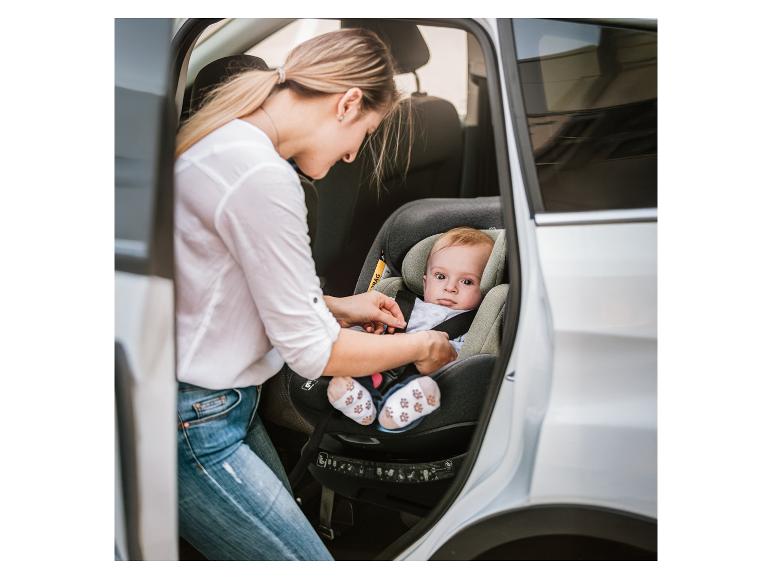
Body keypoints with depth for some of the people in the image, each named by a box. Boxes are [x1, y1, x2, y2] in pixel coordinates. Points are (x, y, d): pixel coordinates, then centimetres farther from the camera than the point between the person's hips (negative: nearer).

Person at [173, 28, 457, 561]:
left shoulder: (227, 140, 6)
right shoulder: (263, 177, -25)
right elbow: (311, 352, -18)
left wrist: (336, 307, 14)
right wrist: (422, 345, -3)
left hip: (222, 404, 10)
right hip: (195, 430, -10)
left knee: (290, 533, 20)